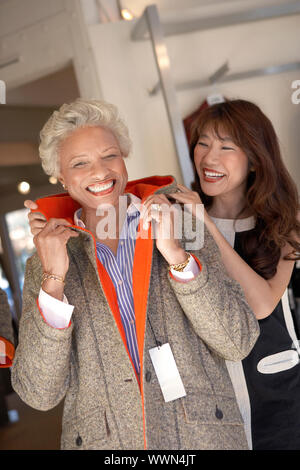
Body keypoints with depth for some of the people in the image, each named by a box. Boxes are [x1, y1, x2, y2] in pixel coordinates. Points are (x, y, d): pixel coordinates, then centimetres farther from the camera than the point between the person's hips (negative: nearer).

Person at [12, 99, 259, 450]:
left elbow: (239, 344, -9)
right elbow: (39, 394, -9)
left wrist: (176, 255, -20)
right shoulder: (45, 265, -2)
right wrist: (54, 280, -20)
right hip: (101, 440, 0)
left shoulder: (182, 229, -3)